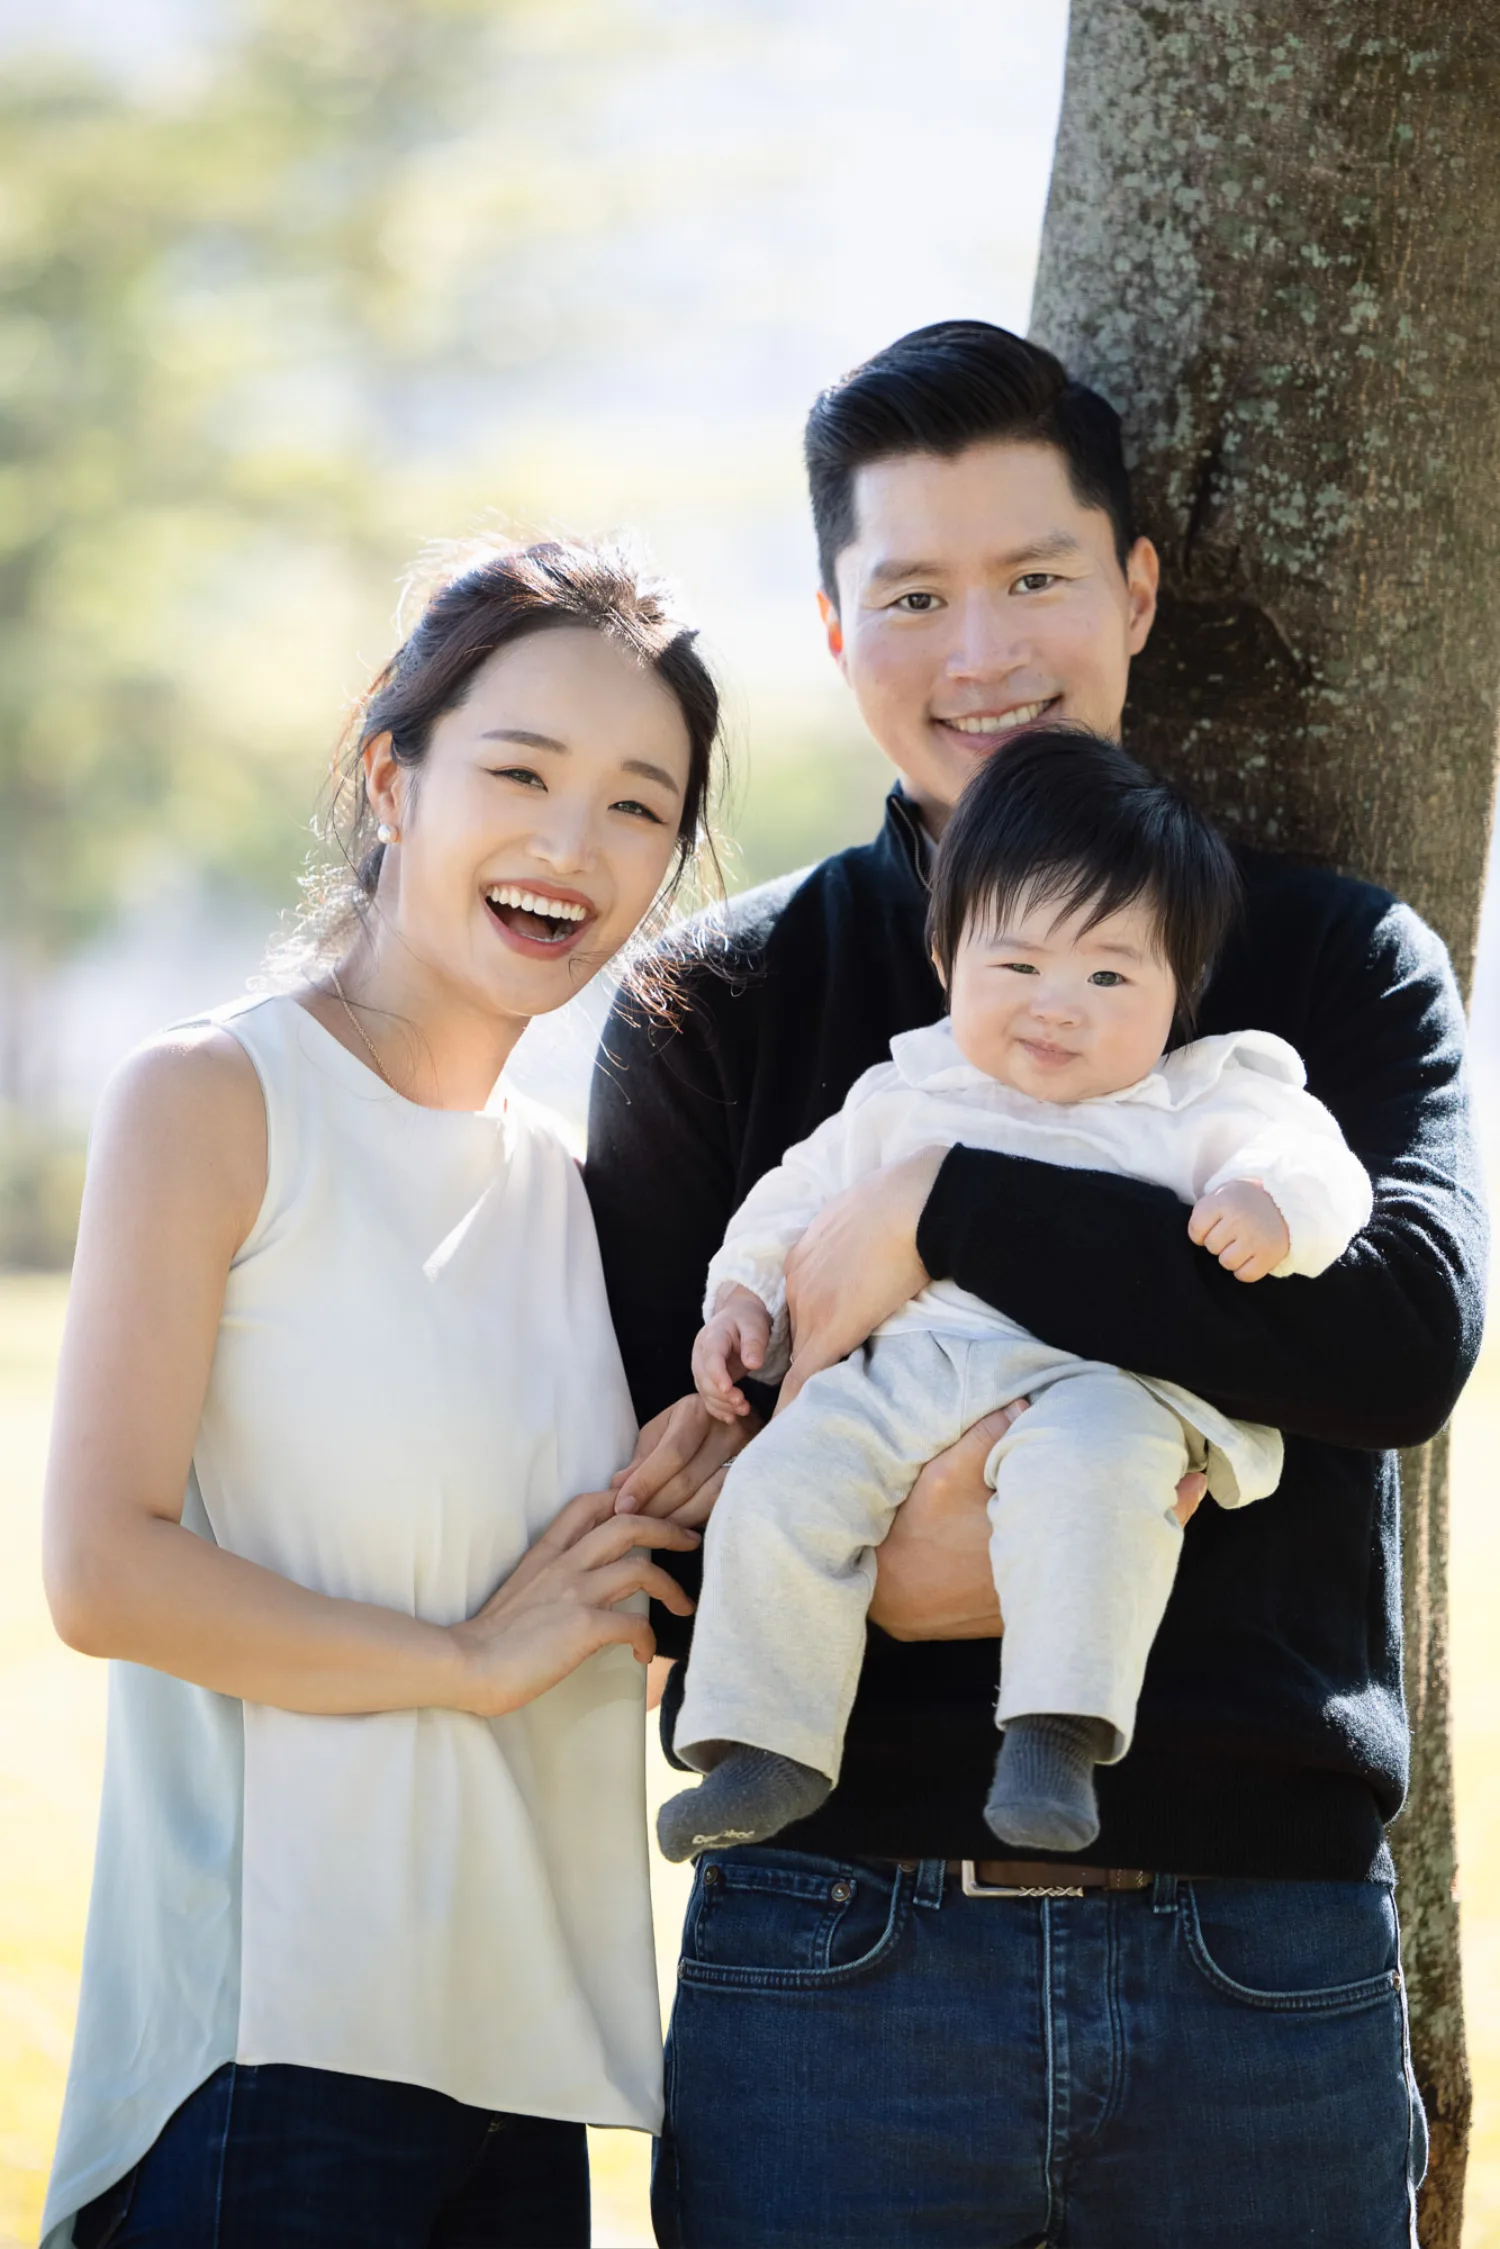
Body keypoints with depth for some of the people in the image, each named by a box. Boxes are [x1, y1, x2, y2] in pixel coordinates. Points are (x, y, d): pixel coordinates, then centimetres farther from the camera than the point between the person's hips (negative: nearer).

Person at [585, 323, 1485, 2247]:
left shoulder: (1342, 964, 7)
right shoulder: (719, 1009, 8)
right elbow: (635, 1514, 3)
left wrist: (940, 1221, -14)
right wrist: (856, 1579, -17)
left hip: (1265, 1969, 0)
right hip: (833, 1942, 0)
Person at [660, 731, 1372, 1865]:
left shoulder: (1202, 1106, 12)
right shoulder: (903, 1098, 23)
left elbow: (1315, 1164, 1)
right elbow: (802, 1195, 32)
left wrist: (1271, 1202, -21)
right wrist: (745, 1291, 18)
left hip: (1106, 1375, -4)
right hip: (907, 1366, 4)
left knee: (1094, 1461, -37)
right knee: (781, 1487, -19)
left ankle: (1057, 1731, -37)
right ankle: (765, 1744, -10)